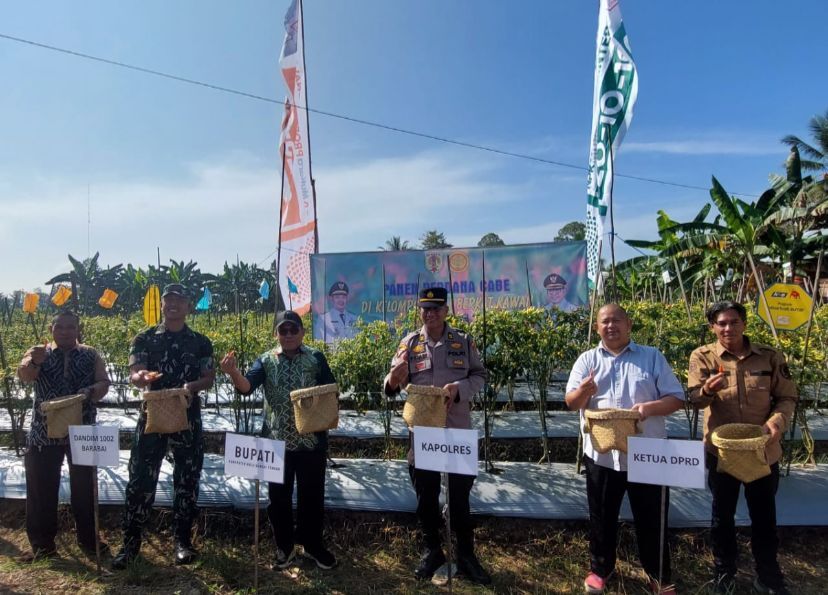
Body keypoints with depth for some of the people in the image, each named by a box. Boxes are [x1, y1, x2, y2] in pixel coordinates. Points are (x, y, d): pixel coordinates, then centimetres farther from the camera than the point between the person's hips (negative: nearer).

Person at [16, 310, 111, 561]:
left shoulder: (91, 355, 5)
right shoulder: (38, 353, 4)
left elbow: (104, 383, -2)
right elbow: (24, 375, -15)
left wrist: (89, 392, -24)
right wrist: (33, 362, -38)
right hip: (44, 432, 0)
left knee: (84, 486, 8)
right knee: (41, 488, 4)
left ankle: (88, 539, 22)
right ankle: (42, 545, 18)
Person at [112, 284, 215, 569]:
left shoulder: (200, 342, 4)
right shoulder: (144, 339, 4)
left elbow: (209, 378, 3)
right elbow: (133, 376, -4)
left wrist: (192, 385, -18)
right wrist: (143, 377, -28)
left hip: (188, 417, 0)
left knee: (187, 479, 6)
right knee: (140, 478, 2)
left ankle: (182, 539, 20)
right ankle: (131, 541, 17)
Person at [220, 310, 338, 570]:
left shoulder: (316, 358, 0)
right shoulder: (266, 360, 1)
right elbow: (247, 386, -15)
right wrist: (233, 372, -35)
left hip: (311, 440, -1)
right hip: (277, 441, 1)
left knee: (313, 495, 10)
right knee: (279, 496, 12)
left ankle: (313, 545, 30)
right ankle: (284, 546, 30)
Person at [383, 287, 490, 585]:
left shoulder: (463, 342, 0)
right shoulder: (409, 343, 0)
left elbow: (480, 375, 3)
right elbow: (394, 383, 0)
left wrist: (459, 387, -17)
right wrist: (394, 380, -25)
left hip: (458, 430, -1)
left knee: (460, 495, 9)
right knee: (426, 495, 14)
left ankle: (466, 556, 24)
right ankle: (431, 550, 33)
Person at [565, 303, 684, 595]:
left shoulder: (652, 357, 2)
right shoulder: (587, 359, 4)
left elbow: (677, 398, 0)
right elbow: (571, 402, -2)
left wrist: (650, 407, -20)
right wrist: (584, 391, -25)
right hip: (601, 454, 1)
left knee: (651, 518, 11)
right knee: (602, 516, 14)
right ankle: (600, 568, 33)